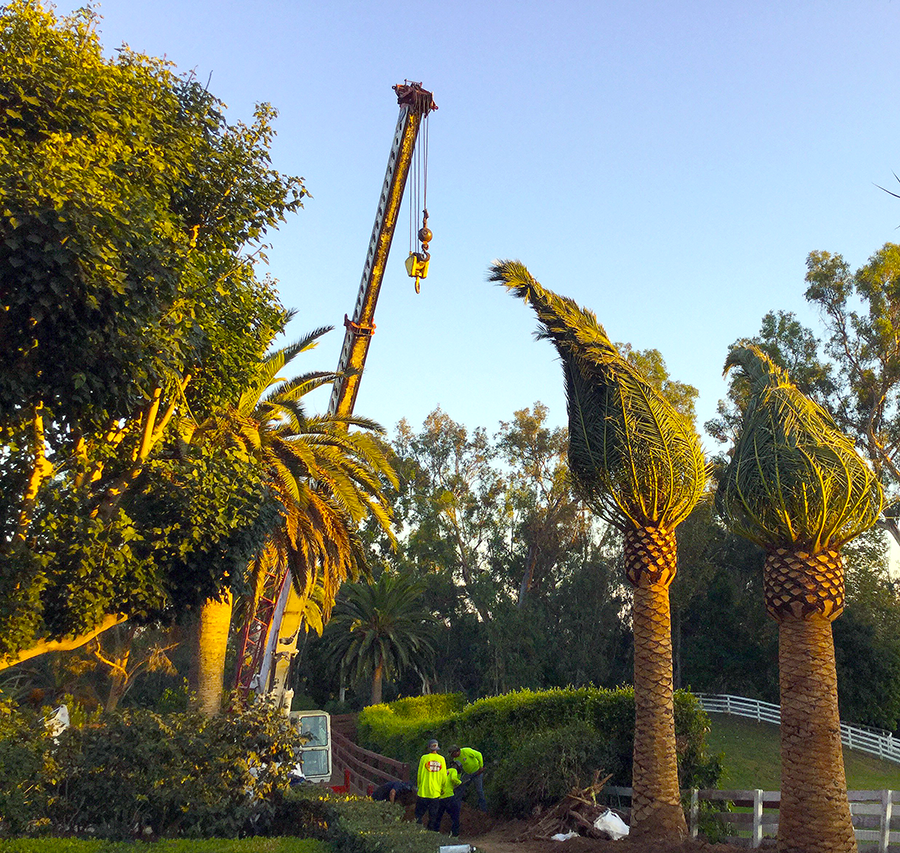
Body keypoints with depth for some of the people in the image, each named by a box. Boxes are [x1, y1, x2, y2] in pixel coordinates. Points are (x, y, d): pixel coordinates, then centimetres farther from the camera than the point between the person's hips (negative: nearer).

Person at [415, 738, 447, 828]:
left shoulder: (424, 758, -7)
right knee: (433, 815, 12)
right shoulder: (441, 759, -1)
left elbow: (419, 774, -1)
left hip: (423, 791, -2)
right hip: (436, 793, 2)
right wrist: (442, 788, 17)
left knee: (419, 814, 6)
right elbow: (444, 776, 4)